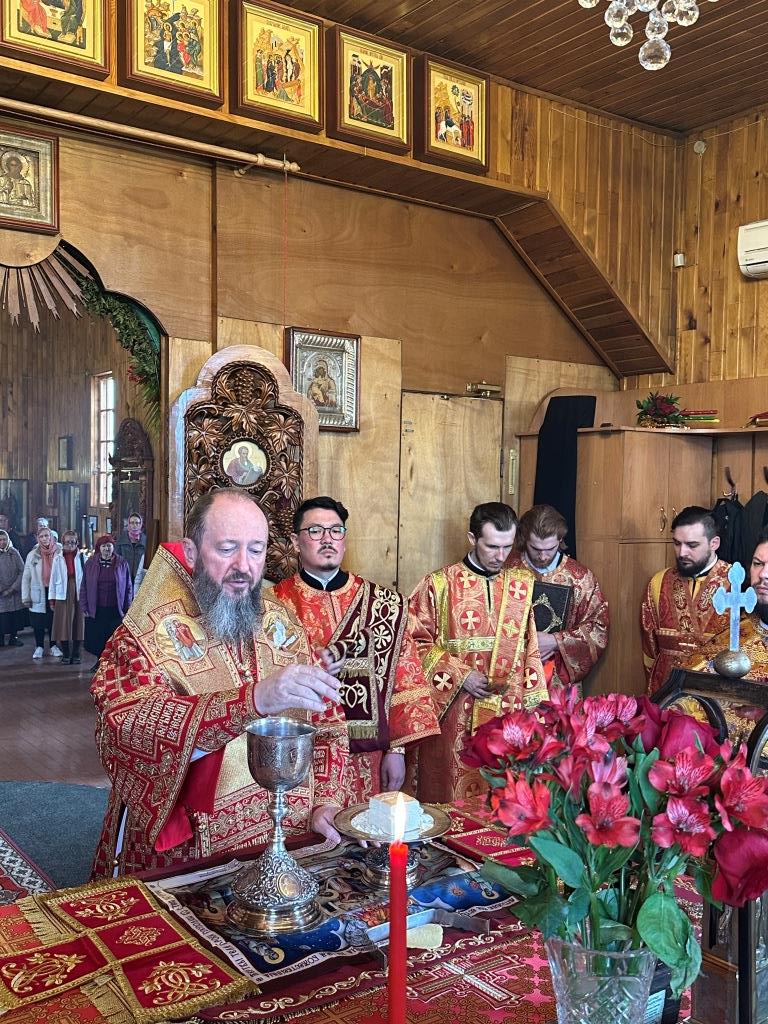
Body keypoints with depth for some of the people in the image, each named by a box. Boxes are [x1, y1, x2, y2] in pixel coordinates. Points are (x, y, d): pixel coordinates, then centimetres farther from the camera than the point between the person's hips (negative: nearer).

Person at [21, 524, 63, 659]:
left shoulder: (59, 552, -4)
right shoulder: (33, 555, -2)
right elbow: (26, 578, 0)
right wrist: (25, 597, -3)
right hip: (39, 593, 0)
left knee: (54, 620, 8)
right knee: (38, 622, 7)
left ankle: (53, 646, 23)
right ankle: (39, 647, 21)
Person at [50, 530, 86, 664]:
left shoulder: (82, 558, 1)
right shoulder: (58, 559, 4)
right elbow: (53, 579, 5)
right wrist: (52, 598, 3)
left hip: (78, 596, 0)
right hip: (63, 596, 0)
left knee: (77, 625, 4)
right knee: (63, 625, 1)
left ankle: (76, 654, 15)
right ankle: (66, 655, 12)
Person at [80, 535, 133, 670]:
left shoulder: (122, 564, 3)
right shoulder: (90, 563, 5)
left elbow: (128, 587, 6)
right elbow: (84, 587, 7)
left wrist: (127, 608, 1)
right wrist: (84, 607, 2)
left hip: (116, 610, -1)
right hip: (96, 610, 1)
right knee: (96, 638, 6)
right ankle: (100, 661, 25)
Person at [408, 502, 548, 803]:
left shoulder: (525, 584, 7)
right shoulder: (439, 584, -2)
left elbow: (534, 647, 10)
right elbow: (417, 643, -2)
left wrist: (532, 704, 2)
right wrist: (459, 675, -11)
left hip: (510, 716, 2)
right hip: (453, 719, -2)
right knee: (450, 802, 4)